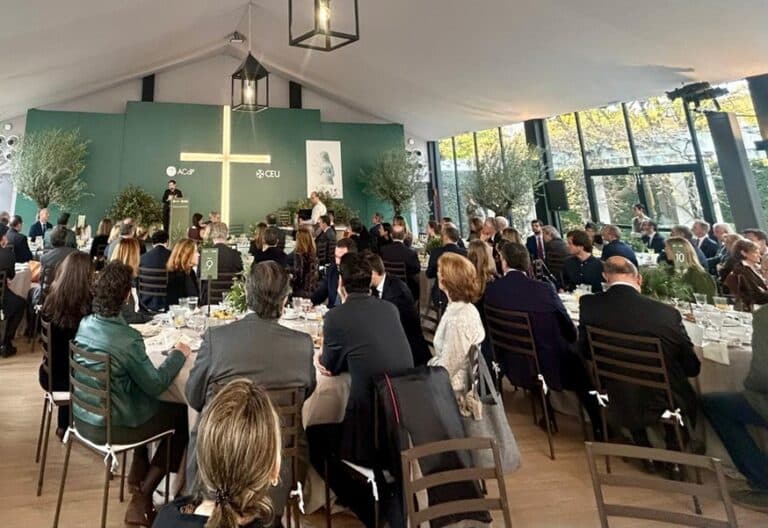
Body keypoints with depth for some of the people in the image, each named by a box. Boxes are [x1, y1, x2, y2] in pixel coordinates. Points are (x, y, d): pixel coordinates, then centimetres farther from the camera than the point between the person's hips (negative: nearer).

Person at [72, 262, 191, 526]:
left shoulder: (85, 323, -5)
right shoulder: (127, 339, -30)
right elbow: (156, 385, -19)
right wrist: (178, 355, -8)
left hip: (83, 415, 8)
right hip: (108, 426, -8)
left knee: (150, 404, 29)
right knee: (182, 415, 11)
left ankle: (137, 476, 37)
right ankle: (141, 499, 20)